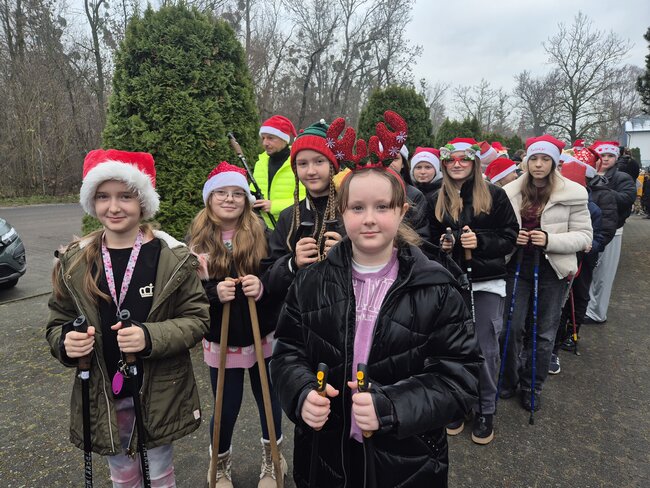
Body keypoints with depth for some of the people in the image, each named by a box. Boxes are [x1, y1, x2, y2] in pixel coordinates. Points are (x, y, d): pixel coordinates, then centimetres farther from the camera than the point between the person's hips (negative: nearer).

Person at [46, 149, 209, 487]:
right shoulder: (73, 261, -3)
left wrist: (150, 337, -27)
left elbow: (197, 319, -11)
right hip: (102, 395, 3)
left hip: (160, 393, -2)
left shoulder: (174, 257, -13)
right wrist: (66, 342, -16)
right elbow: (58, 322, 6)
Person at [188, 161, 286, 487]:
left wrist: (262, 288, -27)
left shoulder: (261, 232, -8)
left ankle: (271, 459, 46)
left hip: (262, 337, 0)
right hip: (221, 342, 0)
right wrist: (214, 292, -24)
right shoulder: (197, 239, -6)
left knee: (269, 399, 16)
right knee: (226, 408, 11)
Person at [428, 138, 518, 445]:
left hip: (487, 282, -2)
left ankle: (486, 409, 24)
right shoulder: (437, 200, 7)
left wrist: (480, 242, -16)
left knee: (486, 348, 3)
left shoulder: (494, 195, -1)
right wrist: (441, 245, -6)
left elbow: (510, 237, -1)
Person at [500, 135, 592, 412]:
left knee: (544, 333, 10)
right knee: (511, 328, 5)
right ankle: (509, 381, 28)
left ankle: (532, 388, 29)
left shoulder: (573, 193, -6)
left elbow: (584, 235, -5)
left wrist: (550, 239, -21)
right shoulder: (511, 192, 1)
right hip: (517, 267, 1)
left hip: (552, 270, -1)